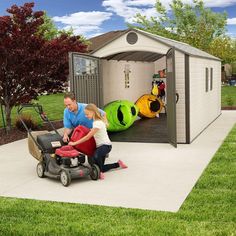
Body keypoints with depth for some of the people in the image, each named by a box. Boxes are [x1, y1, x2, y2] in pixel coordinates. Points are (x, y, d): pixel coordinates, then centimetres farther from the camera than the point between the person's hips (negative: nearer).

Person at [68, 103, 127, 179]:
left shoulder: (97, 123, -21)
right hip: (100, 146, 10)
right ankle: (118, 164, 28)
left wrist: (75, 143, -21)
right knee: (99, 167, 12)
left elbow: (88, 137, -24)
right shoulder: (96, 121, 9)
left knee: (96, 157, -42)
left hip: (105, 145, -10)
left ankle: (100, 172, -20)